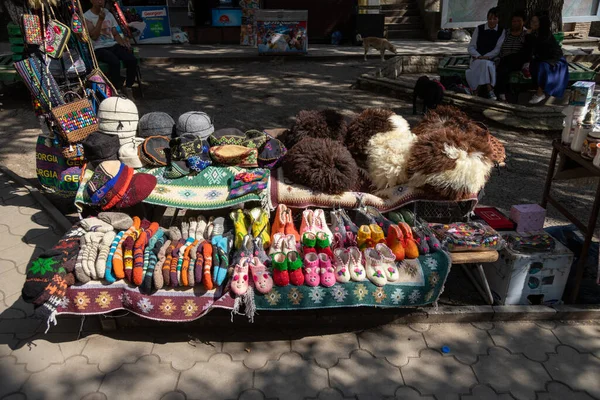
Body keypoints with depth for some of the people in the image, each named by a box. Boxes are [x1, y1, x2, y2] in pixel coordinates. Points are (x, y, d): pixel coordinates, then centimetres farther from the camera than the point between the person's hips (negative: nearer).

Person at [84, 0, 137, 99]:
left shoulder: (108, 14, 19)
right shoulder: (86, 16, 1)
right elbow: (94, 36, -10)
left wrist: (123, 41, -5)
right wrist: (100, 20, -15)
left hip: (113, 45, 5)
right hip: (99, 48, -5)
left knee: (132, 60, -24)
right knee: (115, 62, -36)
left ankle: (128, 89, -11)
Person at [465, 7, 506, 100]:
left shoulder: (501, 31, 7)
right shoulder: (479, 29, 8)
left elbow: (498, 49, -2)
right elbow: (471, 47, 5)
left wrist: (485, 57, -18)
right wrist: (478, 56, -14)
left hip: (492, 59, 0)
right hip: (477, 59, 0)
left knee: (487, 64, -34)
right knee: (485, 64, -33)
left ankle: (476, 90, -33)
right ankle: (489, 90, -37)